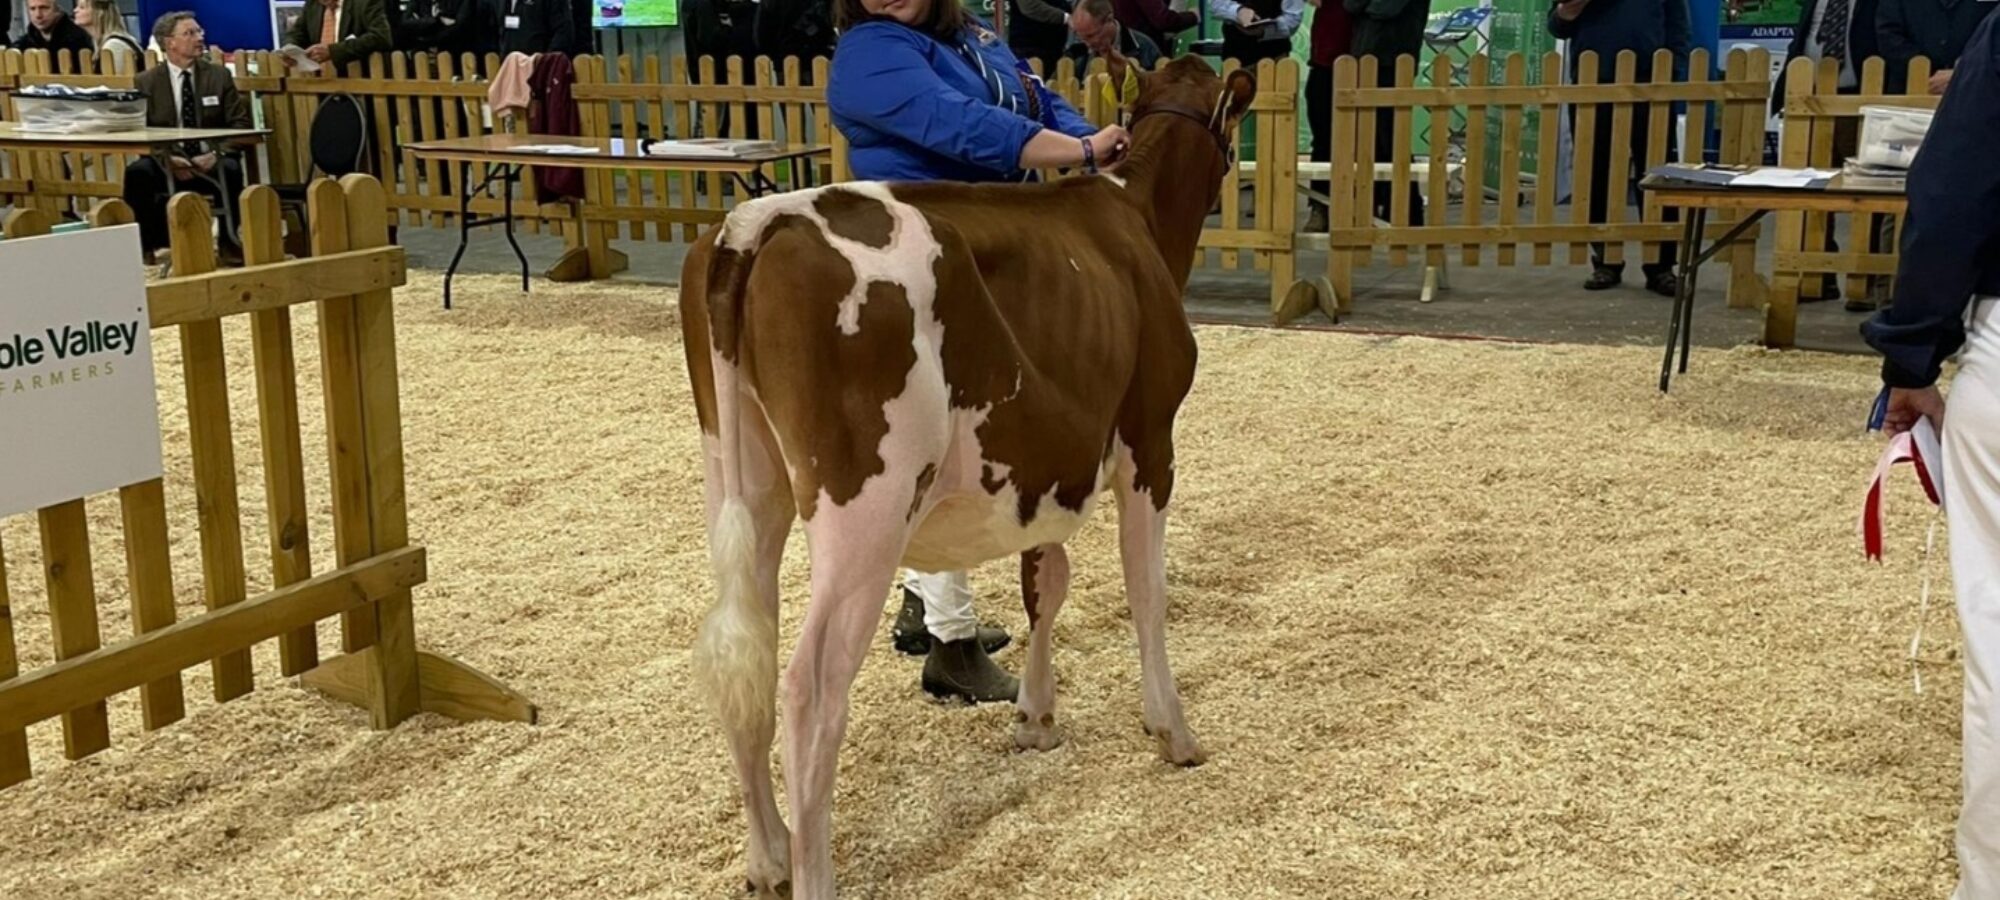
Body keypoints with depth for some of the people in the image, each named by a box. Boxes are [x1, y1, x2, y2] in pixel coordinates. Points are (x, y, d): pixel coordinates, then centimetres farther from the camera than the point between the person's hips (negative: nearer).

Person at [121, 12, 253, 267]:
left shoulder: (219, 75, 7)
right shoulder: (145, 82, 5)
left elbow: (239, 123, 2)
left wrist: (217, 154, -16)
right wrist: (166, 159, -20)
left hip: (211, 163, 0)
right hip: (166, 164, 0)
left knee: (231, 169, -34)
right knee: (137, 172, -31)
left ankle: (229, 242, -18)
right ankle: (145, 245, -20)